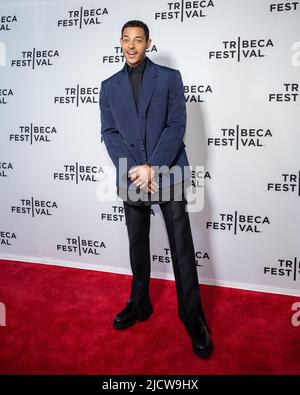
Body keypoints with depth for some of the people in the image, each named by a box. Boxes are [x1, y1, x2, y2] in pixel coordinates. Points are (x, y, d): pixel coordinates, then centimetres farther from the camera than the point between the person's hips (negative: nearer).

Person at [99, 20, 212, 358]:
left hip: (168, 174, -3)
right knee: (137, 245, 14)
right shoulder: (109, 86, 11)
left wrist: (153, 168, -16)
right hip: (131, 177, 3)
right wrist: (135, 170, -12)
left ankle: (193, 319, 11)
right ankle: (139, 305, 31)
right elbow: (109, 133, 3)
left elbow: (176, 126, -5)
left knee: (182, 248, -1)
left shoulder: (170, 77, 4)